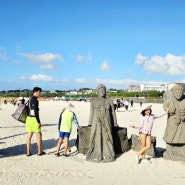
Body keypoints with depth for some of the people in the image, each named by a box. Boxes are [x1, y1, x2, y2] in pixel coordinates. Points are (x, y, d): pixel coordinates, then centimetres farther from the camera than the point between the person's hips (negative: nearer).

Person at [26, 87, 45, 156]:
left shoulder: (30, 99, 15)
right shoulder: (35, 100, -17)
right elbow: (36, 112, -22)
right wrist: (39, 122, -19)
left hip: (29, 118, 9)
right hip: (34, 119, -9)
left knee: (29, 135, 9)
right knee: (39, 135, 3)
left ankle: (28, 152, 11)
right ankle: (39, 151, 11)